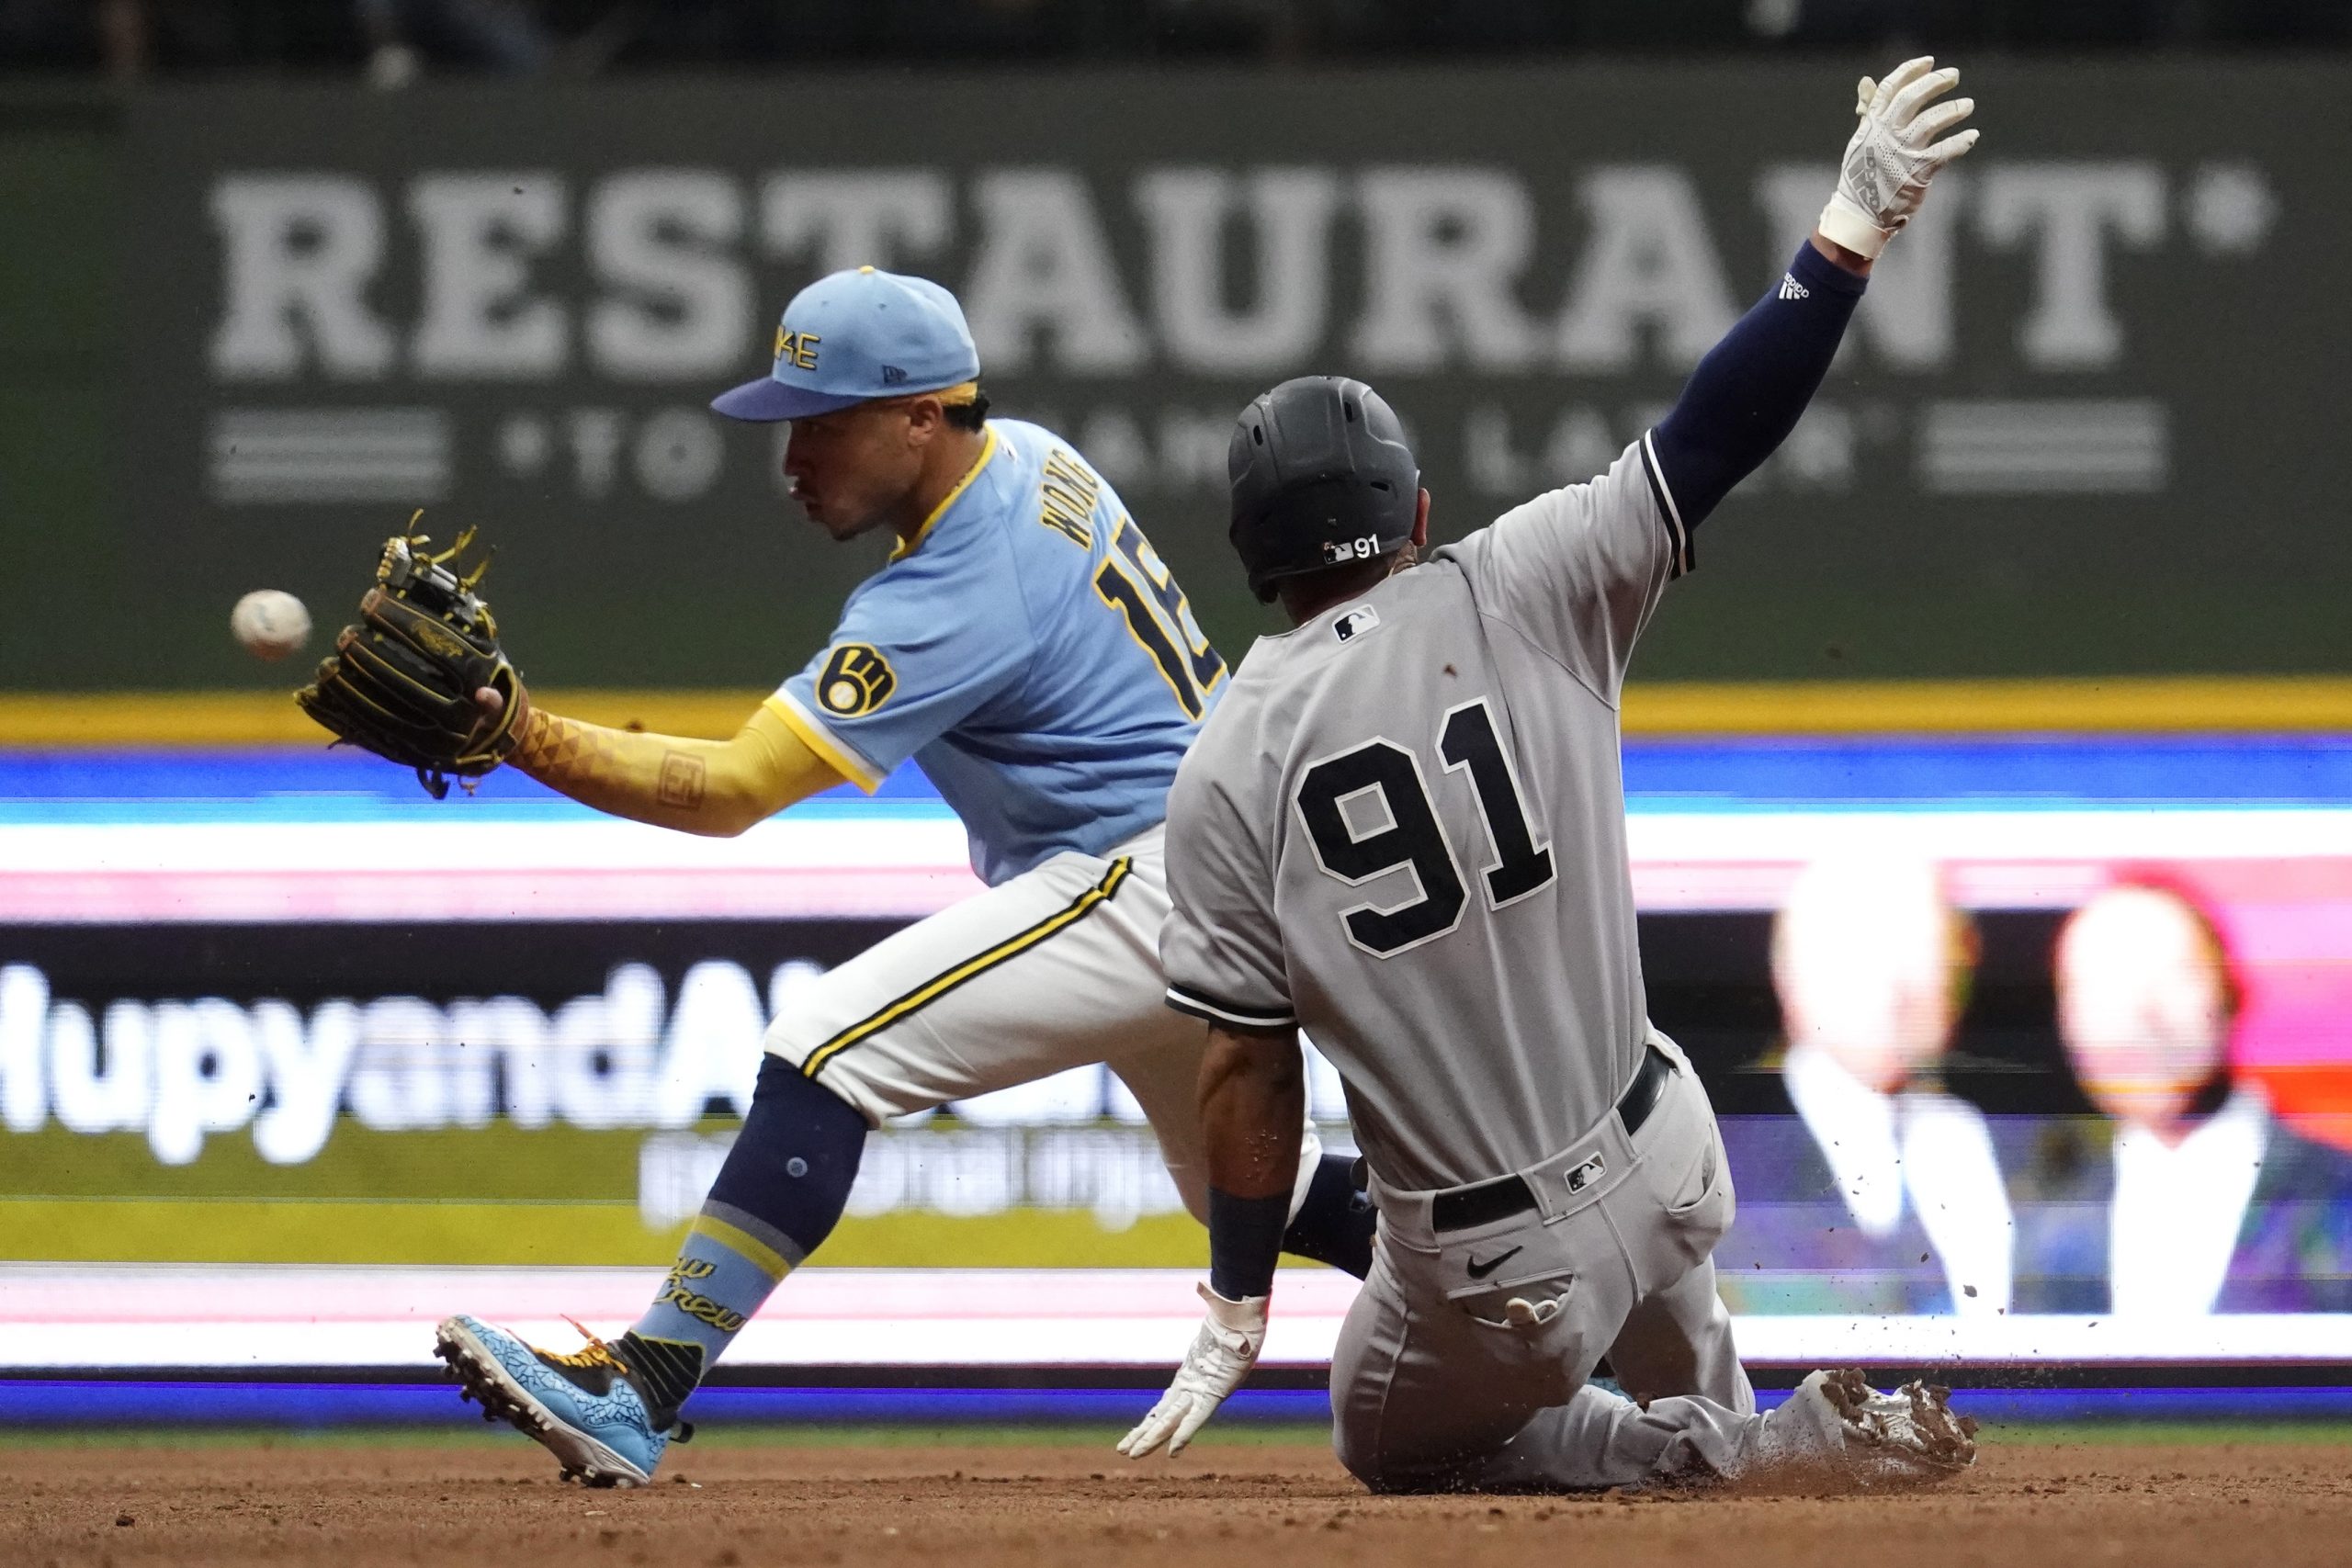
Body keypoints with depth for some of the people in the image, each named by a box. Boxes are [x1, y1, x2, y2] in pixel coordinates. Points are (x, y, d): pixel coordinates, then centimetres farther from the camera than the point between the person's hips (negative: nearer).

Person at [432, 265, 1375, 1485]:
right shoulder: (1029, 460, 4)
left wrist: (526, 736, -35)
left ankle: (639, 1395, -28)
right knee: (1252, 1189, 28)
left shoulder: (952, 603, -23)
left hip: (1150, 884, -11)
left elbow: (728, 792, -28)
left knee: (832, 1044, -21)